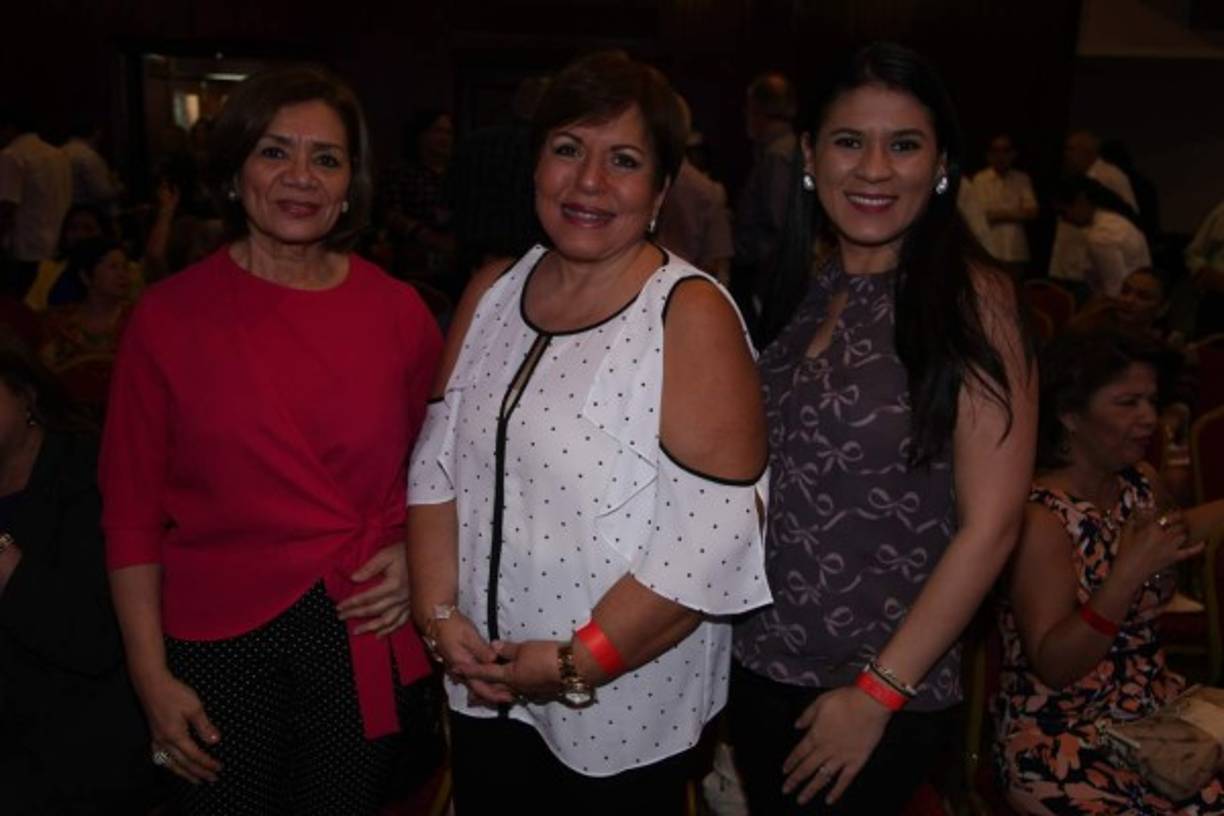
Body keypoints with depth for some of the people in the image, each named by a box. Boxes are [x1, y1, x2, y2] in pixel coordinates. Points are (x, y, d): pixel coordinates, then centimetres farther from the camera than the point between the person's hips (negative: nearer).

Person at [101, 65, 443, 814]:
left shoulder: (400, 313, -2)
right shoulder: (169, 316, -6)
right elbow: (131, 512, -3)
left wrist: (417, 557, -5)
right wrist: (152, 677, -4)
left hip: (366, 642, 2)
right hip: (219, 643, -1)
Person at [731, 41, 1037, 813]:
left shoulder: (973, 298, -14)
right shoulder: (802, 288, 2)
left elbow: (990, 525, -16)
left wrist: (878, 692, -14)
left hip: (882, 695, -5)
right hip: (758, 663, 5)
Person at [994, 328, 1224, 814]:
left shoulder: (1141, 485, 3)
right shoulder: (1040, 516, -17)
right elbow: (1052, 666, -21)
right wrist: (1130, 572, -28)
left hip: (1154, 711, 7)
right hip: (1058, 743, -6)